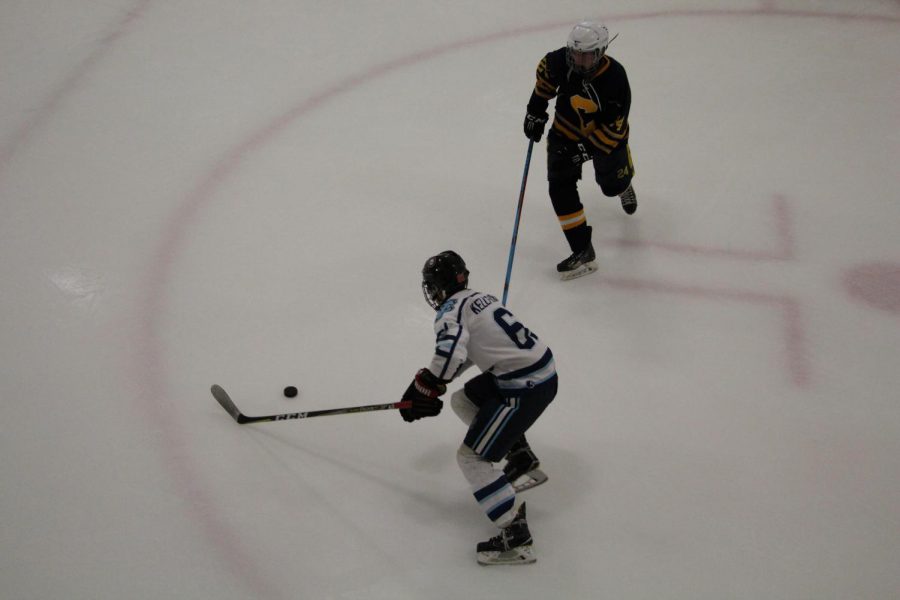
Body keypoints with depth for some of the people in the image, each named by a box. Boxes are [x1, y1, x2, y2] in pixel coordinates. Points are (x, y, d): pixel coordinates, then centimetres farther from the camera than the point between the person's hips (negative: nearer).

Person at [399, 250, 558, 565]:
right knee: (464, 401, 26)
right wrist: (432, 384, 21)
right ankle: (524, 462, 30)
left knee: (471, 456, -4)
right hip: (541, 366, 9)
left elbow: (451, 352, -29)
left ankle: (516, 537, -9)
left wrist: (424, 388, -18)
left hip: (527, 388, -9)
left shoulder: (450, 311, -11)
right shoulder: (478, 298, 16)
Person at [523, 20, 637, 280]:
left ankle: (624, 185, 60)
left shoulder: (615, 78, -33)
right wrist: (536, 109, 3)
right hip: (566, 130, 2)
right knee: (560, 187, -13)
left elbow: (613, 127, -27)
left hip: (604, 133, -2)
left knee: (613, 185, 17)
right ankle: (583, 251, -10)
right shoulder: (559, 61, -25)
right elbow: (545, 74, 2)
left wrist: (586, 149, -32)